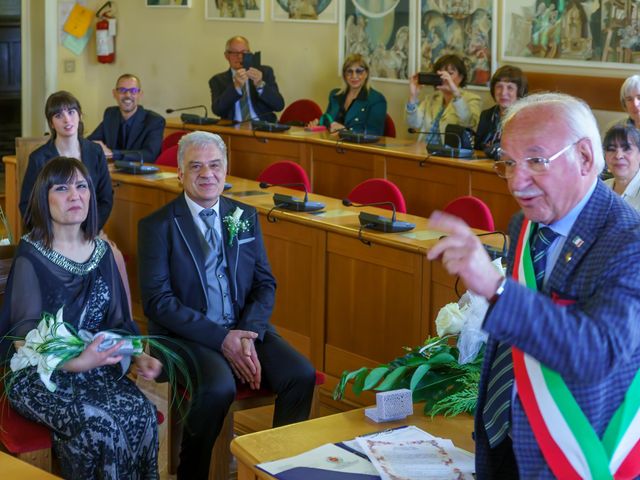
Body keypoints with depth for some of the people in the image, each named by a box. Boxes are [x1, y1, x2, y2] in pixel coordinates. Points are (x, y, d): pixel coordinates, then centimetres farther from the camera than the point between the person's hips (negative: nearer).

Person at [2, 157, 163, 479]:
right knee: (101, 424, -29)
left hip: (95, 366, 5)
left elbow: (116, 322, 12)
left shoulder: (102, 251, 7)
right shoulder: (31, 257, -9)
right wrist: (76, 363, -28)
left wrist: (139, 356, -9)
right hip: (38, 375, -4)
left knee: (141, 414, -24)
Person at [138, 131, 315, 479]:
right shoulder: (157, 226, -3)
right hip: (186, 334, -4)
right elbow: (157, 301, -11)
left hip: (246, 327, 5)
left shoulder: (246, 216, 11)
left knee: (302, 375, -19)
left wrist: (249, 334, -11)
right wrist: (221, 338, -19)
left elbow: (265, 285, 9)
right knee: (219, 388, -33)